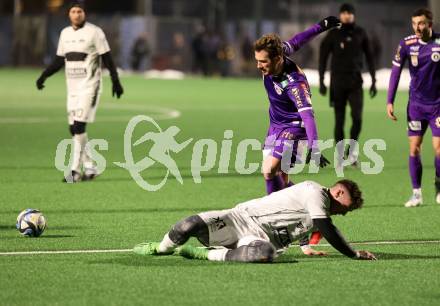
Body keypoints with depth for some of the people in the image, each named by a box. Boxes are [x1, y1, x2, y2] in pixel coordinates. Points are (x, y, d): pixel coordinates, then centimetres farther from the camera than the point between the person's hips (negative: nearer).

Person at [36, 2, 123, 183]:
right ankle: (90, 168, 16)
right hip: (72, 87, 7)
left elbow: (107, 59, -6)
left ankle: (75, 170, -14)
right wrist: (43, 76, 8)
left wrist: (116, 82, -10)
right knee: (74, 129, 6)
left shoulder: (94, 32, -6)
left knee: (79, 126, -15)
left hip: (89, 86, -7)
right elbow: (59, 60, 19)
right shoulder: (65, 33, 11)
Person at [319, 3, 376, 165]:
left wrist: (373, 81, 7)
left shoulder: (360, 33, 5)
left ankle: (351, 150, 9)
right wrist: (321, 81, -2)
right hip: (337, 83, -1)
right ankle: (340, 155, 9)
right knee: (339, 120, 1)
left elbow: (369, 57, 10)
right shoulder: (333, 34, 0)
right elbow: (323, 57, 3)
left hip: (355, 82, 1)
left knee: (357, 118, -12)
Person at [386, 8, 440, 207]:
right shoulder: (407, 44, -6)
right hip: (416, 104, 1)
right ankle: (416, 194, 5)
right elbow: (395, 72, -4)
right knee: (414, 148, -4)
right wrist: (390, 101, -9)